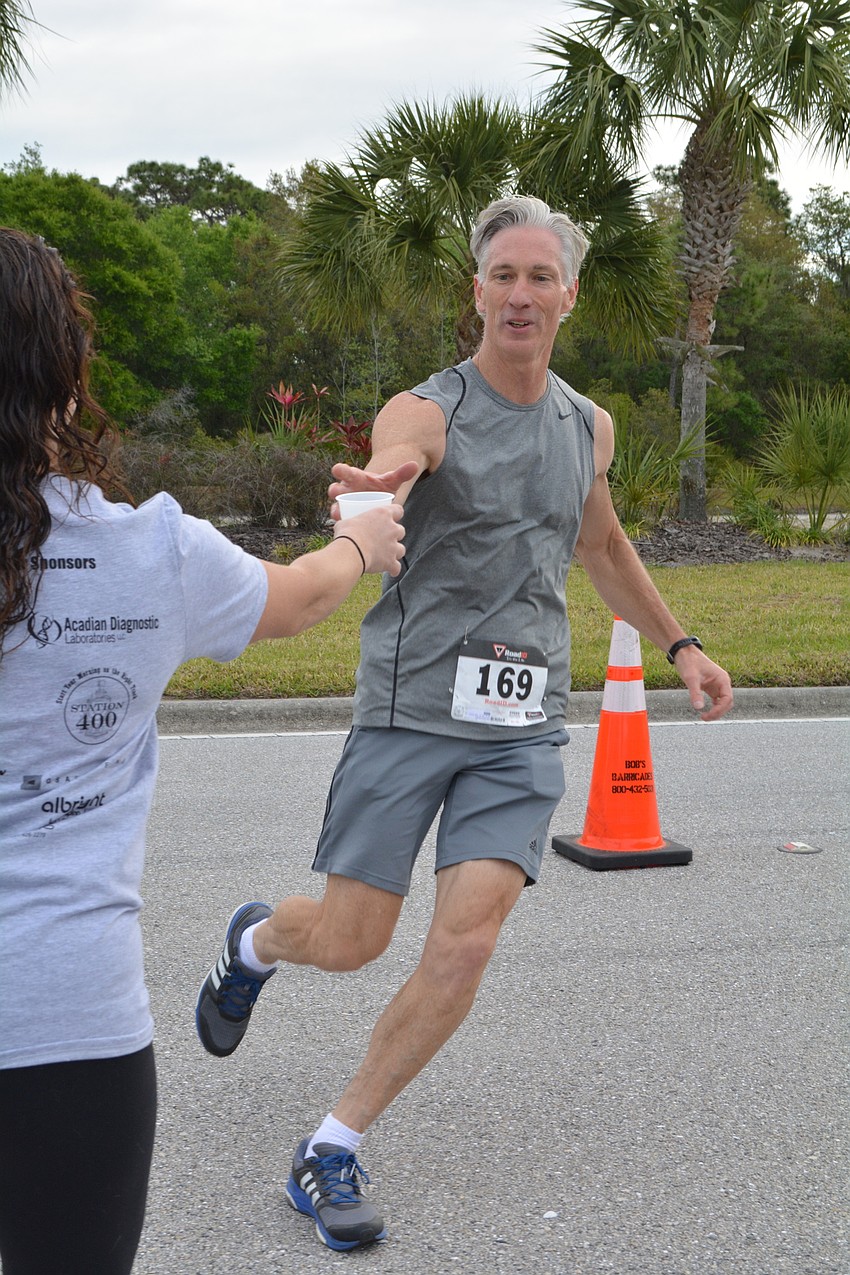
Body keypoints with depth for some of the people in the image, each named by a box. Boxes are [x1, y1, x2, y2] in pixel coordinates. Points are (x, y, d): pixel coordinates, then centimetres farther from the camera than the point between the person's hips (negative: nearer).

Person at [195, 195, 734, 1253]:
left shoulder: (590, 427, 10)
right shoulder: (424, 411, -7)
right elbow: (388, 469, -32)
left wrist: (678, 646, 26)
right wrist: (369, 496, -56)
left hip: (522, 729, 4)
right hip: (411, 709, -3)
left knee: (465, 945, -10)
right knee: (349, 943, 2)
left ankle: (331, 1152, 7)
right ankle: (253, 942, 41)